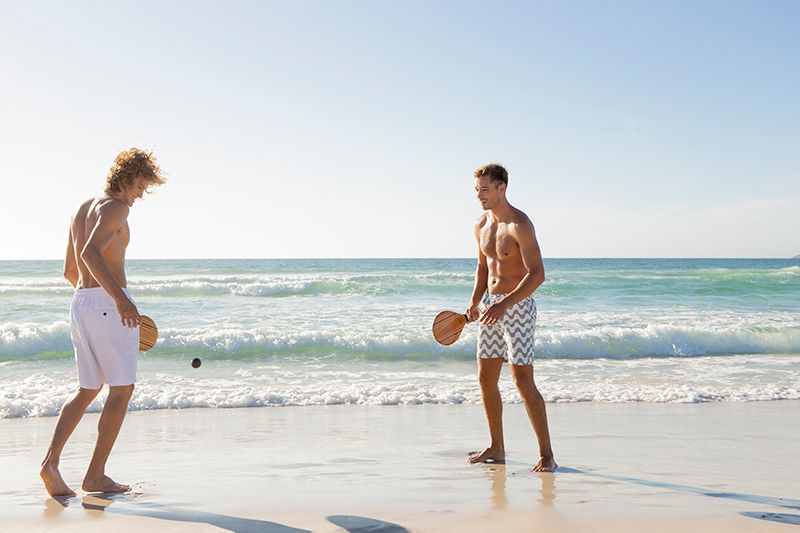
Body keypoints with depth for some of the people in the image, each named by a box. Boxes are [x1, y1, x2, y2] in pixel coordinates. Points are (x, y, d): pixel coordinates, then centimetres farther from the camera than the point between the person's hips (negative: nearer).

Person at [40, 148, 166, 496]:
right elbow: (91, 253, -25)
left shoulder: (81, 210, 20)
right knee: (122, 389, 0)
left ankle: (51, 461, 0)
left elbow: (69, 271, 25)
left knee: (87, 391, 15)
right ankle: (96, 475, 0)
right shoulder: (116, 208, -8)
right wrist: (120, 297, -31)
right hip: (108, 302, -9)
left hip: (80, 302, 9)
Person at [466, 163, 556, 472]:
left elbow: (537, 274, -22)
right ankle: (496, 449, 22)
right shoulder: (481, 225, 9)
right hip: (491, 306, 8)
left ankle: (546, 455, -4)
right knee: (486, 379, 10)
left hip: (518, 307, -8)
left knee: (523, 382, -11)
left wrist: (505, 303, -31)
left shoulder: (520, 225, -16)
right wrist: (475, 301, 8)